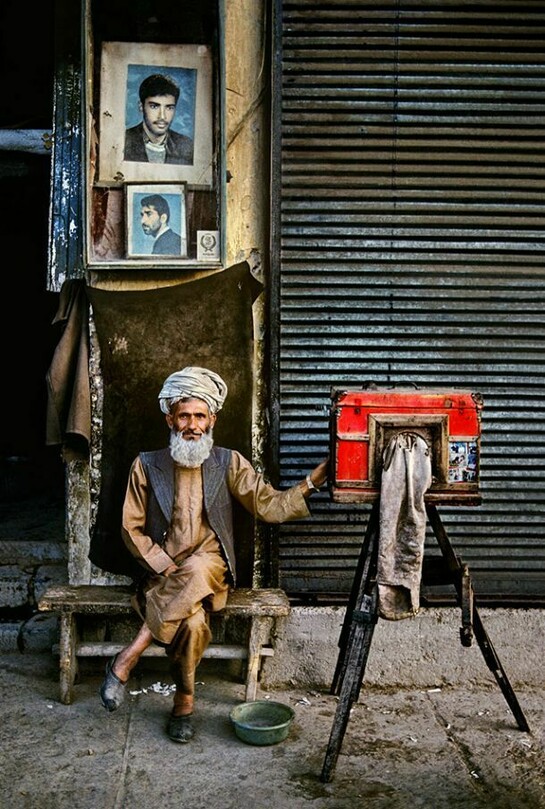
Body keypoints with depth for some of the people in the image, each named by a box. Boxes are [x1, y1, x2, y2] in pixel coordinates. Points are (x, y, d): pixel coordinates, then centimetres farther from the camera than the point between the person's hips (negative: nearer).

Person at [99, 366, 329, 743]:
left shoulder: (229, 463, 7)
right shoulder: (147, 465, 5)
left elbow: (270, 506, 2)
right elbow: (132, 528, 4)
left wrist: (313, 481, -13)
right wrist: (166, 568, -10)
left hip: (211, 569, 0)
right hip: (163, 571, 0)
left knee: (197, 570, -37)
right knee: (192, 619, -33)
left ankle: (127, 658, -26)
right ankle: (184, 702, -12)